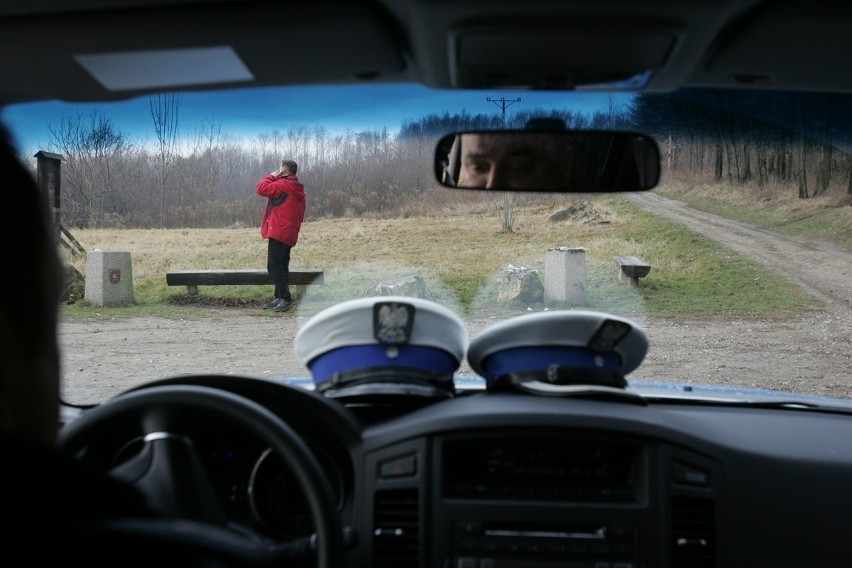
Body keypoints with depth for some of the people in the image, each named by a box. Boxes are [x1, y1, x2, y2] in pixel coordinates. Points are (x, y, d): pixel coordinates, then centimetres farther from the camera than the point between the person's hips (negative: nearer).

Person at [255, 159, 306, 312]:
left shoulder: (282, 185, -12)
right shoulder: (297, 189, 17)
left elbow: (262, 188, -15)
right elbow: (300, 214, 20)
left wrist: (272, 176, 0)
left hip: (278, 232, -10)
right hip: (289, 233, 10)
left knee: (274, 266, -9)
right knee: (281, 266, 13)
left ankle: (285, 298, -13)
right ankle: (279, 298, 16)